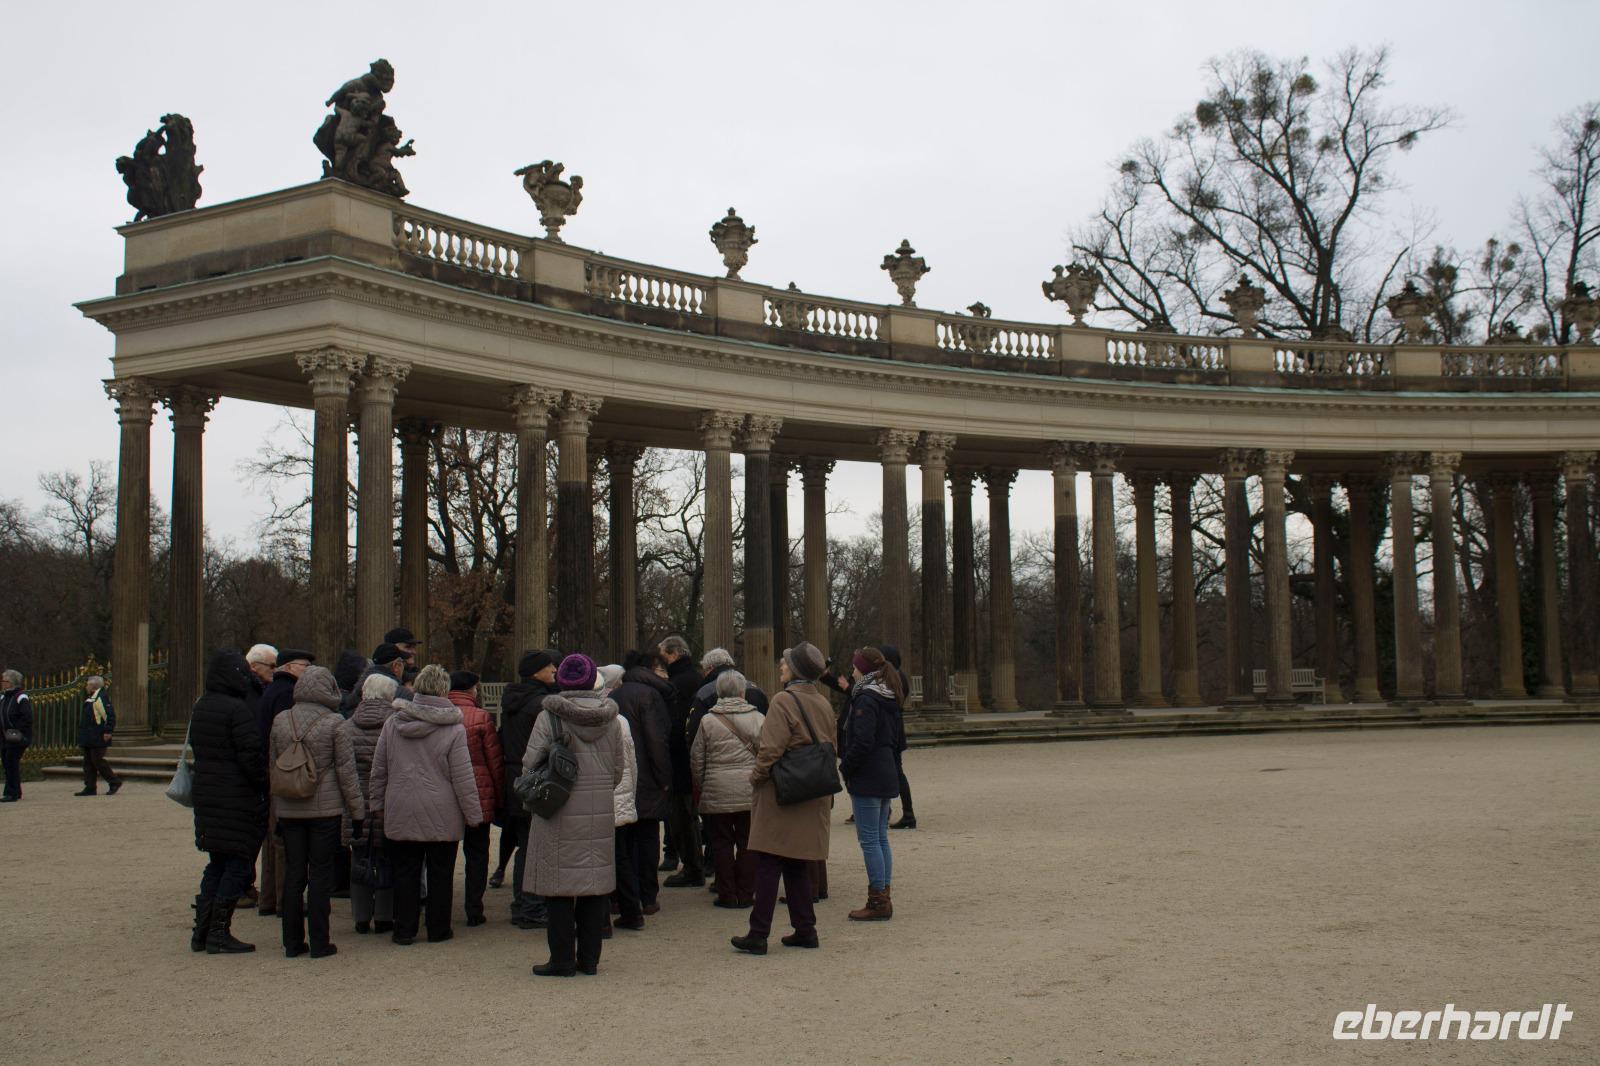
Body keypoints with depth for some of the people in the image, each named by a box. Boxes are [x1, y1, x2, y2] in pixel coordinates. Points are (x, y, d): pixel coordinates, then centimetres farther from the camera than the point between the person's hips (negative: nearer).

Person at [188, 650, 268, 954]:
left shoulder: (199, 708, 11)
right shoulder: (236, 710, -17)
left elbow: (197, 750, 17)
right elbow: (251, 755, -20)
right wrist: (264, 786, -9)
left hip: (206, 797, 9)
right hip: (238, 801, -9)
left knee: (217, 864, 17)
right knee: (238, 864, 0)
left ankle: (201, 931, 18)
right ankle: (219, 933, 0)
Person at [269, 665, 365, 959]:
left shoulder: (280, 721, 4)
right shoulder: (334, 723, -9)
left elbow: (272, 767, 10)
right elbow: (346, 771, -7)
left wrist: (277, 808, 19)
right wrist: (357, 811, 0)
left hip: (289, 810, 4)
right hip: (325, 809, -4)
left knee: (292, 874, 11)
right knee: (321, 874, 3)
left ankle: (292, 942, 15)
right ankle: (319, 943, 6)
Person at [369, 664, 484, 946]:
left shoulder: (393, 723, 1)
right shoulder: (453, 729, -10)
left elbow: (378, 769, 8)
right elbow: (463, 778, -9)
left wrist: (378, 803, 18)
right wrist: (474, 814, -1)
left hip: (401, 813, 3)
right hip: (442, 815, -3)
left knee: (405, 872, 11)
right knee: (440, 873, 8)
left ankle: (404, 930, 14)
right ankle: (438, 929, 15)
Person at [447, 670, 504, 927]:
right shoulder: (481, 718, -8)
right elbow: (495, 760, -5)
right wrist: (500, 797, 4)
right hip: (478, 796, -2)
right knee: (477, 853, 9)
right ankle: (474, 910, 8)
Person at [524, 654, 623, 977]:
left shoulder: (550, 717, -8)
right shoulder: (608, 717, 5)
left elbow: (530, 764, -9)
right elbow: (618, 768, 12)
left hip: (561, 815, -4)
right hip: (601, 813, 4)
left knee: (559, 889, 3)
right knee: (595, 886, 11)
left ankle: (562, 960, 5)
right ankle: (589, 958, 16)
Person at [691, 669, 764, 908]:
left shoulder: (707, 721, -1)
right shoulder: (757, 718, 0)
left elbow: (696, 760, 3)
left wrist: (700, 787, 15)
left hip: (717, 793, -1)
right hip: (750, 792, 1)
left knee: (722, 844, 7)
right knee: (747, 843, 8)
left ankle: (727, 894, 9)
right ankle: (746, 893, 11)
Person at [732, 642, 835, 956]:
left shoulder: (783, 701, -15)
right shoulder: (823, 704, 9)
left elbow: (771, 749, -19)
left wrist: (758, 775, -4)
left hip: (781, 795, -7)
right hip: (813, 799, 7)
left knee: (768, 865, -2)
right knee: (797, 865, 15)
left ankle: (758, 935, 2)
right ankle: (805, 929, 16)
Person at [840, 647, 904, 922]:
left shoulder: (866, 699, -15)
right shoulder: (889, 698, 13)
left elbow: (862, 742, -22)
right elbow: (898, 736, 18)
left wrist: (845, 767, -10)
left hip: (867, 778, -9)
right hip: (887, 775, 9)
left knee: (869, 839, -5)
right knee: (881, 838, 13)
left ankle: (878, 902, -3)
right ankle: (883, 899, 17)